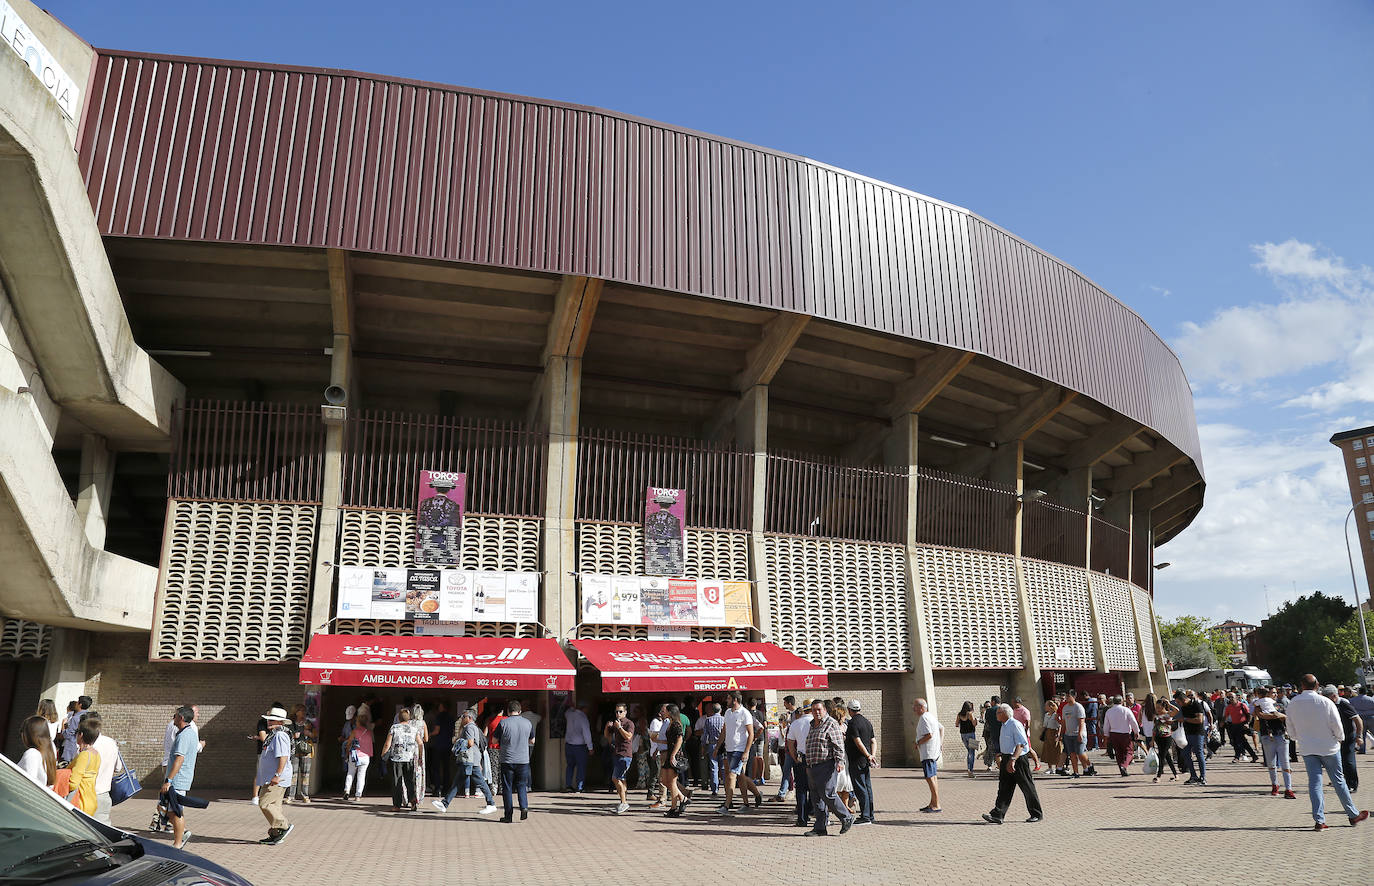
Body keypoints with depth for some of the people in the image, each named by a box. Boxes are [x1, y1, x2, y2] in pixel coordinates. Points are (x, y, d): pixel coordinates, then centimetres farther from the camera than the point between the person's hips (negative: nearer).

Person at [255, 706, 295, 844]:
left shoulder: (280, 736, -16)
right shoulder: (273, 735, 18)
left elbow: (283, 757, -25)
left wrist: (277, 775, -28)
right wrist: (260, 774, 31)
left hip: (277, 780, -10)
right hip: (269, 779, 10)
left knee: (265, 803, -13)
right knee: (274, 806, 11)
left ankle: (284, 826, -9)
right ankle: (275, 835, 16)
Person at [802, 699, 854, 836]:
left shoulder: (831, 724, -7)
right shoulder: (812, 725, 19)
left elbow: (838, 745, -14)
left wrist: (840, 761, -25)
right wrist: (808, 765, 27)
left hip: (826, 766, -8)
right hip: (812, 767, 8)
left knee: (827, 794, -11)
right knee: (816, 798, 7)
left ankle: (847, 818, 6)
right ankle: (820, 828, 11)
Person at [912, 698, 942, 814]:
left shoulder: (924, 718, -16)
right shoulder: (930, 715, 17)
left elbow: (929, 735, -25)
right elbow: (942, 728, 25)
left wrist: (918, 743, -12)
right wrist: (941, 742, 18)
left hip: (928, 753, -11)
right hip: (934, 752, 11)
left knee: (930, 778, -10)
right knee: (933, 777, 14)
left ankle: (936, 806, -11)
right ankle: (933, 803, 21)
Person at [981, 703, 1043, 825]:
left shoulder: (1015, 725, -16)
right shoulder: (1004, 726, 13)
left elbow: (1020, 745, -22)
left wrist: (1013, 760, -30)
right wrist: (1001, 759, 24)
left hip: (1018, 760, -9)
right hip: (1006, 759, 9)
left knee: (1027, 788, 4)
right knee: (1004, 788, 3)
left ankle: (1037, 814, 19)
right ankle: (997, 815, -1)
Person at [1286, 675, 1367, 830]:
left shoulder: (1292, 705, -3)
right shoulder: (1326, 702, -12)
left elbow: (1291, 732, 4)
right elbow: (1337, 726, -8)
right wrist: (1340, 739, 12)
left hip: (1307, 749, 1)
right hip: (1328, 747, -1)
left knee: (1314, 783, 3)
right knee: (1338, 780, 12)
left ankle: (1319, 820, -1)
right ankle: (1353, 815, 24)